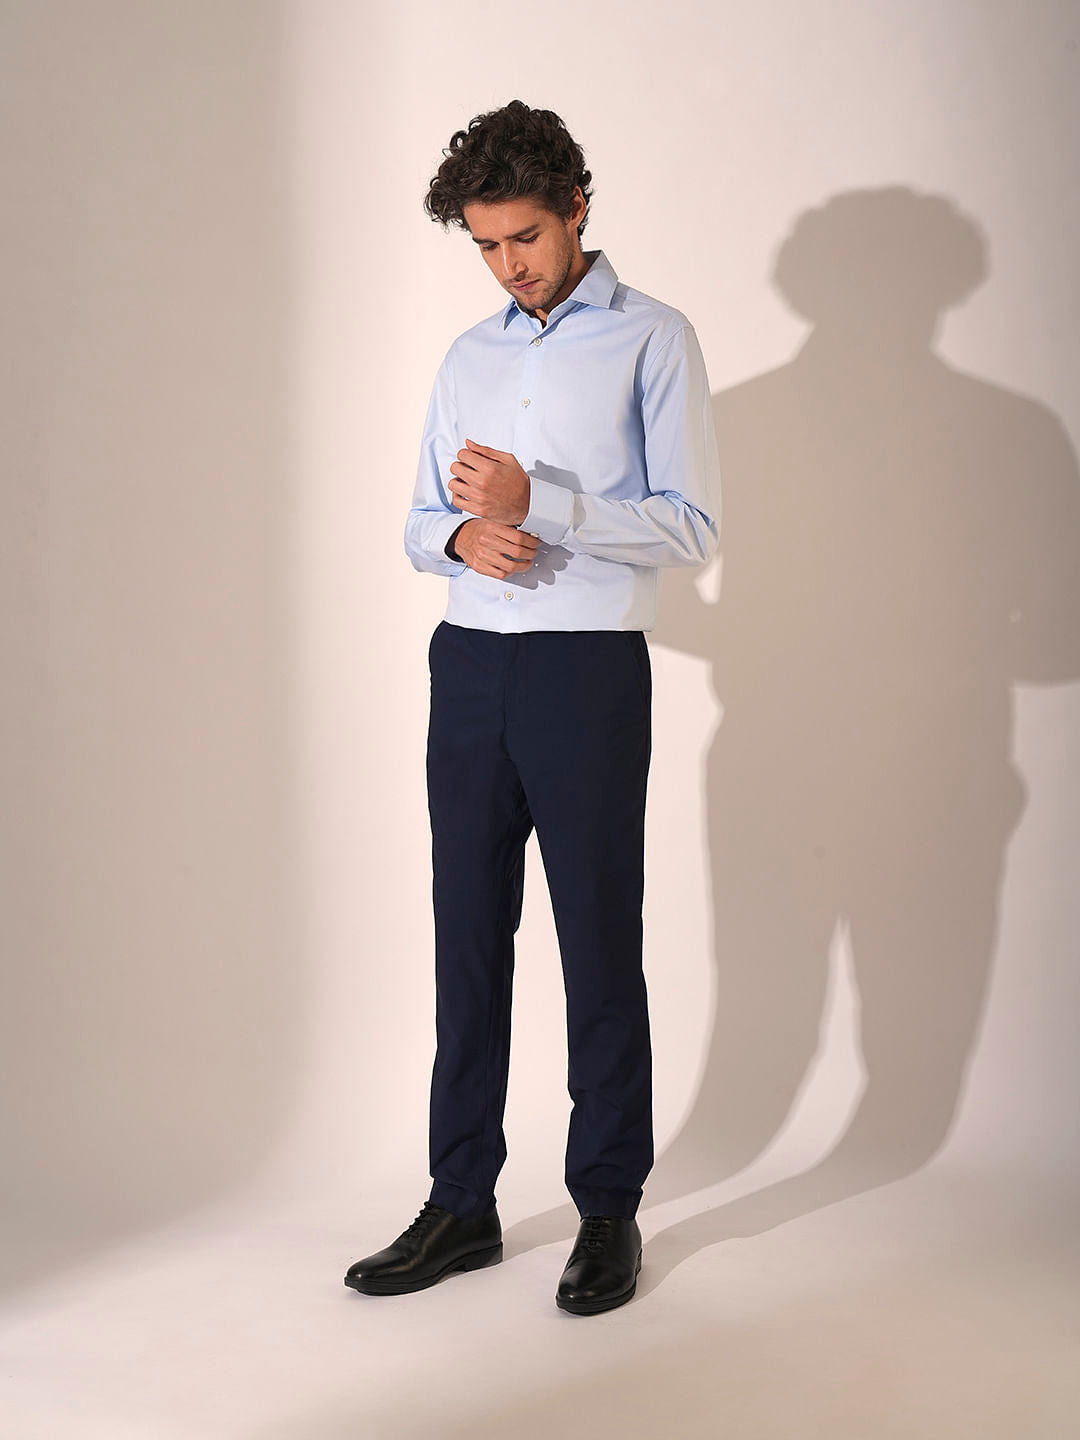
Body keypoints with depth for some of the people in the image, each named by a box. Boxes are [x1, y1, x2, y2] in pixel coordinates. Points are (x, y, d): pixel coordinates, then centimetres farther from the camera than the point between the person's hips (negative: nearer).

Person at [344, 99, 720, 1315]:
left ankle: (609, 1212, 13)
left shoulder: (651, 340, 0)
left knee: (599, 950, 1)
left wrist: (536, 502, -18)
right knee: (468, 941, 7)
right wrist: (462, 535, -5)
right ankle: (461, 1206, 16)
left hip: (588, 669, -5)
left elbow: (689, 526, -7)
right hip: (469, 666, 5)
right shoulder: (467, 358, 17)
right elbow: (420, 523, 19)